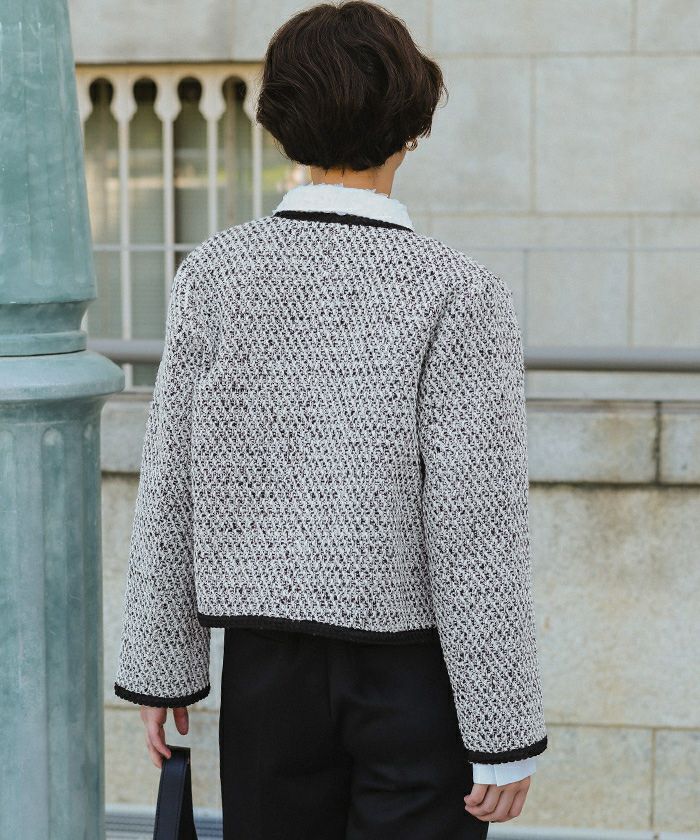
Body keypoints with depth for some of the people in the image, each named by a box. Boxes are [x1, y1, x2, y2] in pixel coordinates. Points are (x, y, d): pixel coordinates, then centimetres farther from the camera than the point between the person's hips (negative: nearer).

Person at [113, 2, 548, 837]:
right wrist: (505, 732, -10)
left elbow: (171, 483, -3)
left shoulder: (214, 273, -7)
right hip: (416, 673, -3)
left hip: (271, 666, 3)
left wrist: (161, 664, 8)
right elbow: (474, 527, -18)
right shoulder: (459, 295, -17)